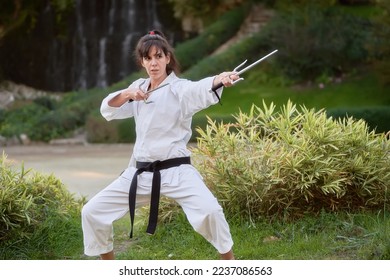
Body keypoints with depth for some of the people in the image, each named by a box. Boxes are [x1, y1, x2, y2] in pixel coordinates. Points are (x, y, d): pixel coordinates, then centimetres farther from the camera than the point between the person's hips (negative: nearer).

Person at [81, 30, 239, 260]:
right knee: (93, 213, 5)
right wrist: (126, 94, -16)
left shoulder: (180, 89, -8)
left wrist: (221, 79, -53)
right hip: (141, 173, 6)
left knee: (209, 211, -29)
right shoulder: (139, 87, 11)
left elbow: (203, 89, -30)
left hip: (176, 171, -6)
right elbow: (107, 110, 4)